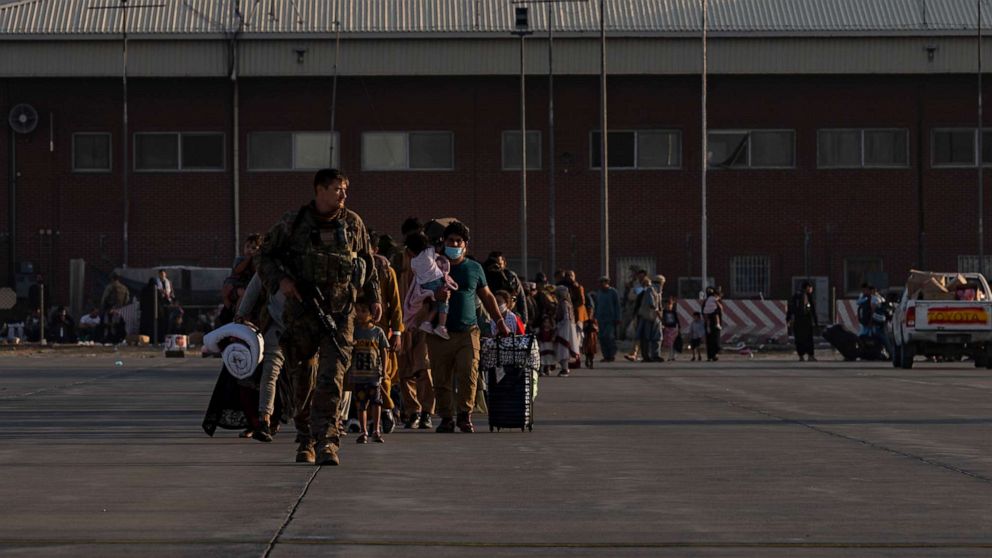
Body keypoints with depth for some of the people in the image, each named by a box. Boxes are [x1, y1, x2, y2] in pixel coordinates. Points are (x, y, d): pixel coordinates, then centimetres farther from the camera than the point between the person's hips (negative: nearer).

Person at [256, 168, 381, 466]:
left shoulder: (352, 224, 6)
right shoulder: (293, 223, -1)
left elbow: (367, 262, 18)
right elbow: (266, 255, 7)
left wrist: (373, 297, 13)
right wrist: (280, 279, -10)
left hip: (340, 313, 0)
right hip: (302, 311, 0)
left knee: (331, 380, -11)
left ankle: (325, 441, -12)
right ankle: (305, 437, 21)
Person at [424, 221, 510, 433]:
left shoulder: (474, 268, 12)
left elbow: (487, 296, 22)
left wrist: (500, 321, 20)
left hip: (468, 332, 0)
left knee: (468, 374, -12)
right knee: (442, 380, -1)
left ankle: (465, 415, -1)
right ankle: (447, 418, 8)